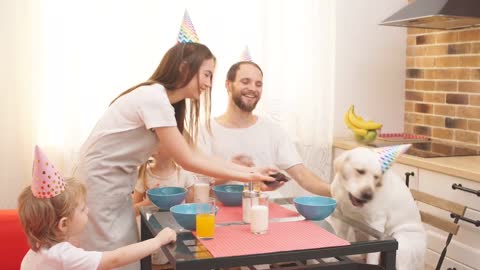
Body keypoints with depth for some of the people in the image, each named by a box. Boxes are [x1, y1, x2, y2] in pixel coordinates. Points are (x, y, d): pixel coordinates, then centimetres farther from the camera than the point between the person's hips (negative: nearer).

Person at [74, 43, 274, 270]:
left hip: (116, 185, 9)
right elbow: (188, 161, -21)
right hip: (99, 184, -9)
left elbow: (195, 155, 4)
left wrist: (249, 170, -1)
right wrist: (246, 177, -17)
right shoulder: (154, 98, -23)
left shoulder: (167, 102, 7)